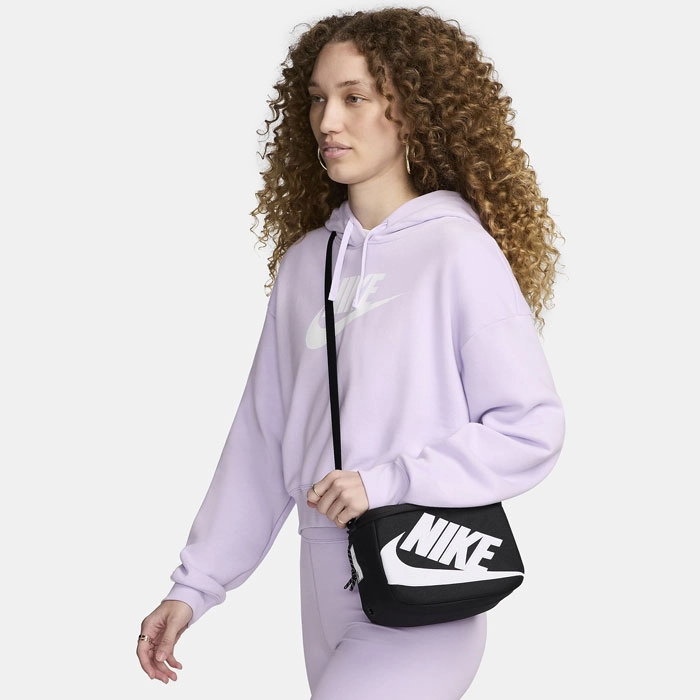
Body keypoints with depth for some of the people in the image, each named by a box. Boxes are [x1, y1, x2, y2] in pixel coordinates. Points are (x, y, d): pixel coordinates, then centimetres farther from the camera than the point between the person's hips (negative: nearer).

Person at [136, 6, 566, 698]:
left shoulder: (459, 252, -8)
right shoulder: (305, 261, 10)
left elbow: (533, 428, -10)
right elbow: (262, 440, 13)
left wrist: (386, 480, -16)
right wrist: (193, 586, 10)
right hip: (326, 590, 6)